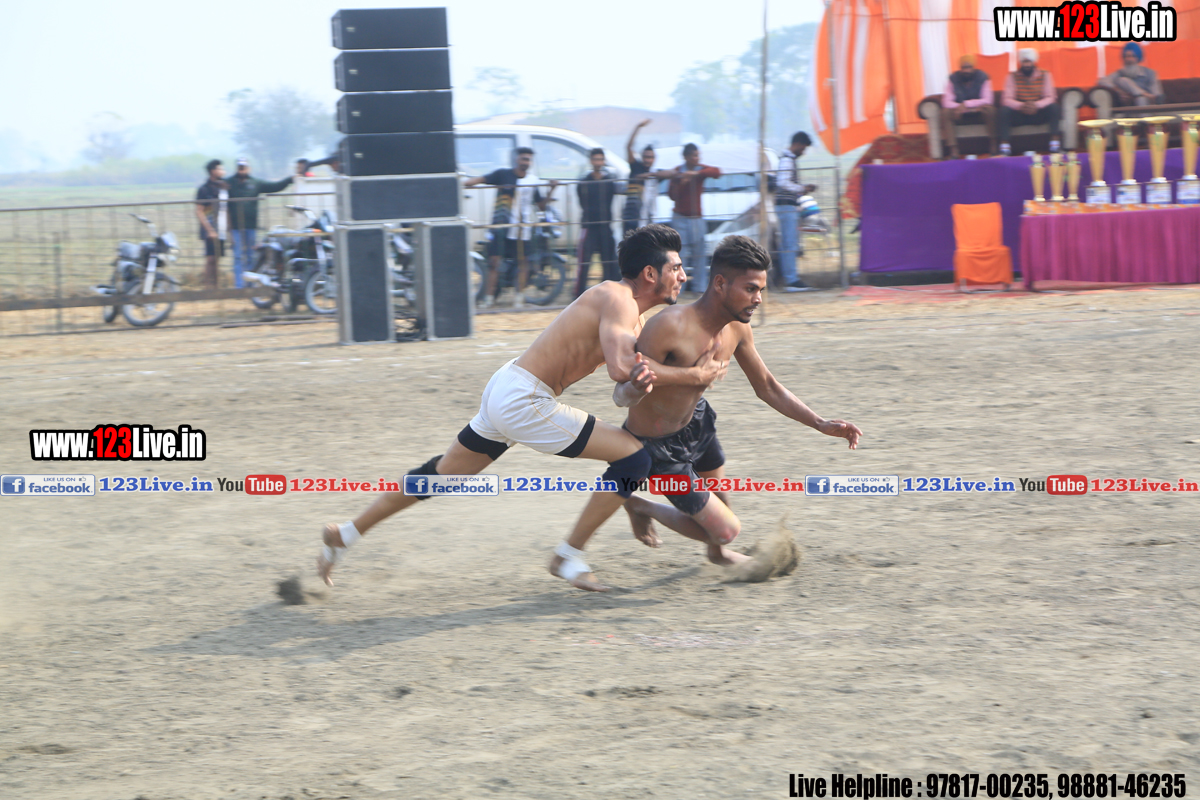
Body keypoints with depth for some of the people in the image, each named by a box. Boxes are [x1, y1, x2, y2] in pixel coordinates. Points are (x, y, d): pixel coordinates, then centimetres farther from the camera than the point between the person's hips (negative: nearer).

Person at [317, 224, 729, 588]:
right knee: (634, 457, -7)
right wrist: (695, 375, -21)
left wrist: (639, 384, -15)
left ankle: (346, 534, 30)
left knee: (444, 474, 21)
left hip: (504, 390, 10)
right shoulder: (618, 299, -14)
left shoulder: (632, 316, 16)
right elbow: (620, 368, -30)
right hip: (523, 401, -10)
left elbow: (622, 393, 9)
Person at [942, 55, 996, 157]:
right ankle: (953, 151, -34)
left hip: (979, 113, -1)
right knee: (946, 112, -28)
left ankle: (992, 145, -23)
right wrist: (960, 107, -33)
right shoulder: (953, 79, -7)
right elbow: (947, 102, -15)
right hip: (961, 115, 1)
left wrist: (966, 104, -30)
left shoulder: (983, 77, -11)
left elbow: (988, 100, -20)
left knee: (989, 109, -33)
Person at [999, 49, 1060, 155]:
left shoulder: (1045, 75, -1)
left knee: (1054, 108, -27)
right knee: (1004, 110, -29)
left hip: (1038, 113, 0)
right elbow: (1007, 99, -12)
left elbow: (1050, 98, -10)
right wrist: (1021, 106, -34)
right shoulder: (1013, 77, -3)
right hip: (1019, 115, 0)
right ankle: (1004, 145, -31)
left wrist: (1037, 105, -32)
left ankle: (1054, 141, -28)